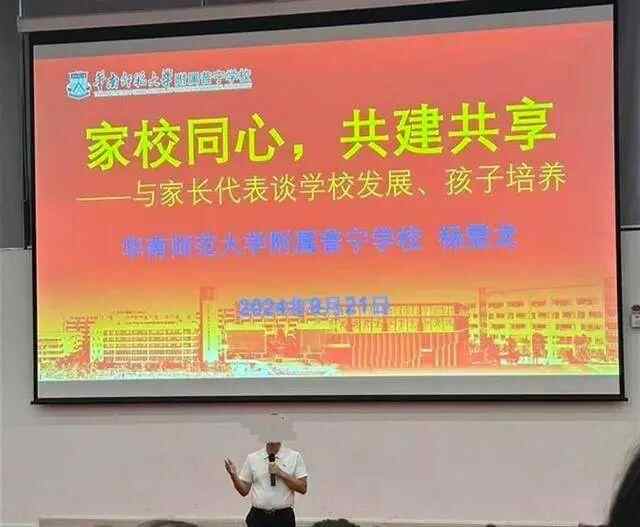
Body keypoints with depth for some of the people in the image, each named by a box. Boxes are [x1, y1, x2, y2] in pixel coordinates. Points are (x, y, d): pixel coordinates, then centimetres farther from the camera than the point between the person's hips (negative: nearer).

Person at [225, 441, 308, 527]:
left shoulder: (295, 456, 0)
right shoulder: (252, 458, 6)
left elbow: (302, 488, -6)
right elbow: (244, 491, 6)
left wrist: (281, 473, -15)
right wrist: (233, 475, -12)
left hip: (283, 518, -2)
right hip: (258, 518, 2)